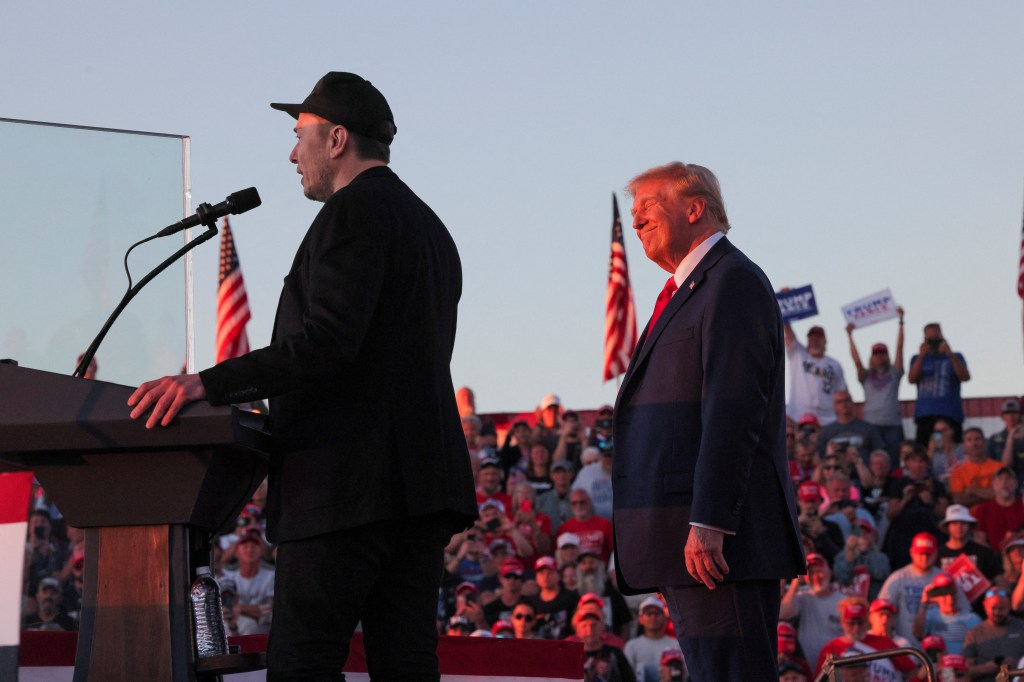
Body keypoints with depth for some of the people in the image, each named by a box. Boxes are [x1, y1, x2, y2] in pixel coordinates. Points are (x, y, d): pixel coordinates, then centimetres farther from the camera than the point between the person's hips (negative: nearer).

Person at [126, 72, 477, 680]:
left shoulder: (354, 210, -6)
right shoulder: (430, 226, 24)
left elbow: (329, 341, -18)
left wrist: (210, 384, -20)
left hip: (348, 480, -9)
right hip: (425, 482, 9)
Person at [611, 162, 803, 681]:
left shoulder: (733, 282, -7)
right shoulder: (686, 291, 23)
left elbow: (733, 413, -17)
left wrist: (707, 525, -23)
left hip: (720, 541, -10)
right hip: (689, 541, 10)